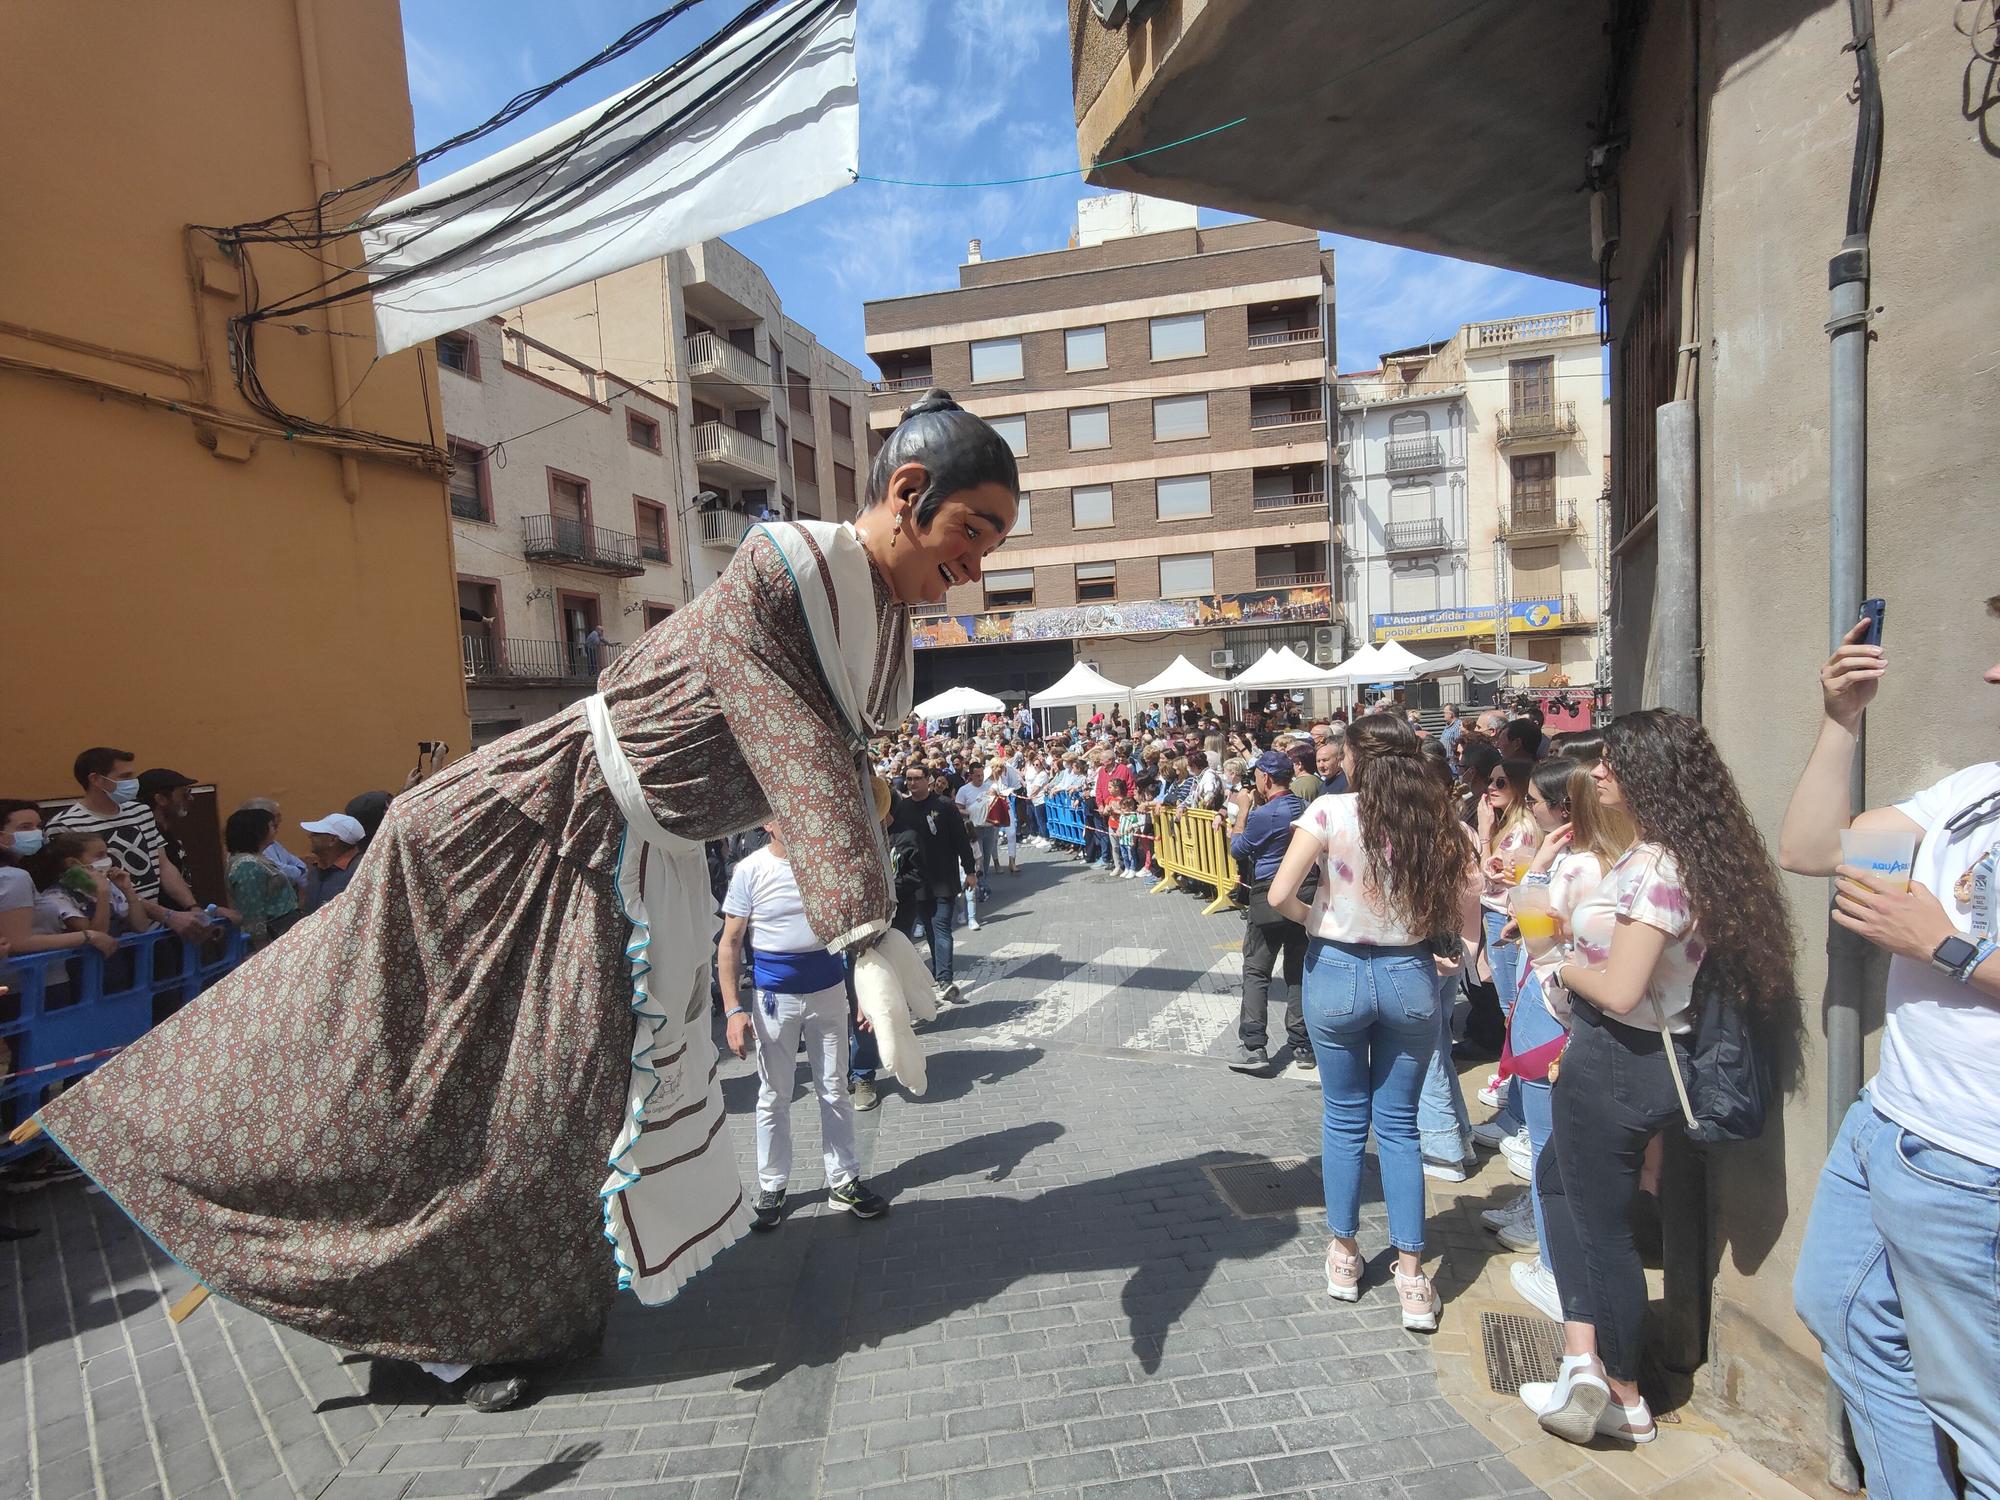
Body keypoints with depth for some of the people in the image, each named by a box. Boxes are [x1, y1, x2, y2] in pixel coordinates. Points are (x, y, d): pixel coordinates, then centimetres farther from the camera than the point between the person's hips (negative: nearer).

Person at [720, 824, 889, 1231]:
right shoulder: (750, 871, -9)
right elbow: (730, 943, -5)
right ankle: (771, 1187, 29)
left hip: (829, 991, 2)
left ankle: (843, 1181, 27)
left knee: (834, 1090, 13)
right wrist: (733, 1009, -12)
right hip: (774, 998, -2)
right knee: (774, 1096, 11)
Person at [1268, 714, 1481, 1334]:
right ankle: (1411, 1276, 20)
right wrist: (1417, 924, 10)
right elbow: (1466, 918, -6)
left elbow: (1279, 895, -20)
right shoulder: (1437, 820, -5)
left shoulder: (1330, 812, -14)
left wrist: (1316, 917, -1)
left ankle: (1344, 1255, 31)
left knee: (1344, 1119, 16)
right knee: (1399, 1124, 16)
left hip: (1337, 973, -2)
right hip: (1410, 977, 2)